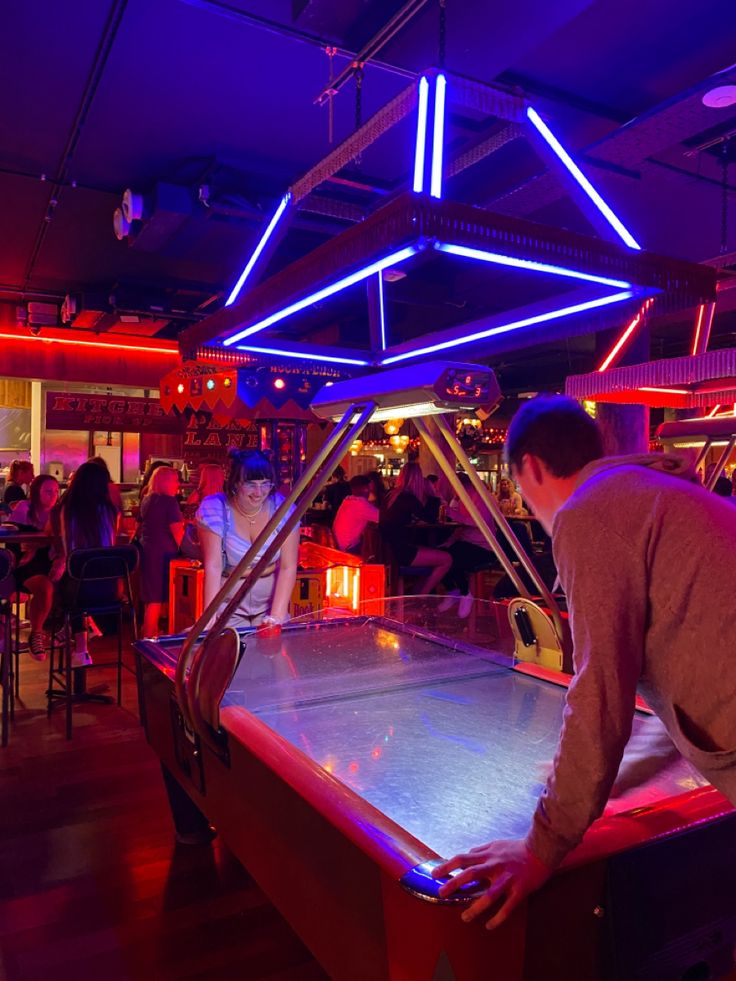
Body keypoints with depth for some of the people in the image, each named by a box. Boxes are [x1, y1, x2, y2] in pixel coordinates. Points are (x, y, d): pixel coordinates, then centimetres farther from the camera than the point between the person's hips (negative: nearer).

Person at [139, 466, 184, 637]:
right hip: (161, 553, -9)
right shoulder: (168, 501, -13)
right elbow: (177, 530, -18)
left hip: (146, 550, 9)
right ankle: (148, 639, 1)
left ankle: (152, 634, 27)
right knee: (156, 599, -2)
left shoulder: (147, 499, 12)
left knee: (151, 598, 17)